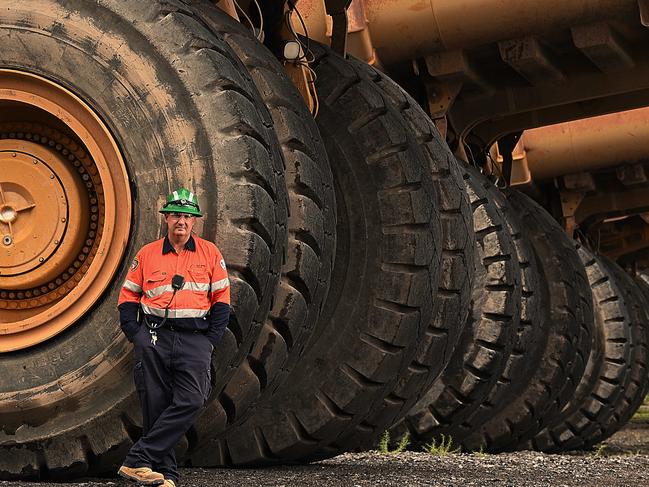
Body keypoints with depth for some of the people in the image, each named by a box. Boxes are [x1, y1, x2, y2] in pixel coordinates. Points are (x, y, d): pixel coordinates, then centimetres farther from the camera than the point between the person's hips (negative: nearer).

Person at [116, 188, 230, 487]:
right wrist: (135, 335, 1)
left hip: (194, 339, -1)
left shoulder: (210, 253, 8)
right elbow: (128, 296, 14)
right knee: (156, 405, -1)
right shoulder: (147, 254, 10)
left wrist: (211, 340, 0)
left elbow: (221, 300, 9)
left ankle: (138, 460, -15)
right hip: (154, 338, 1)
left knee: (191, 401, -17)